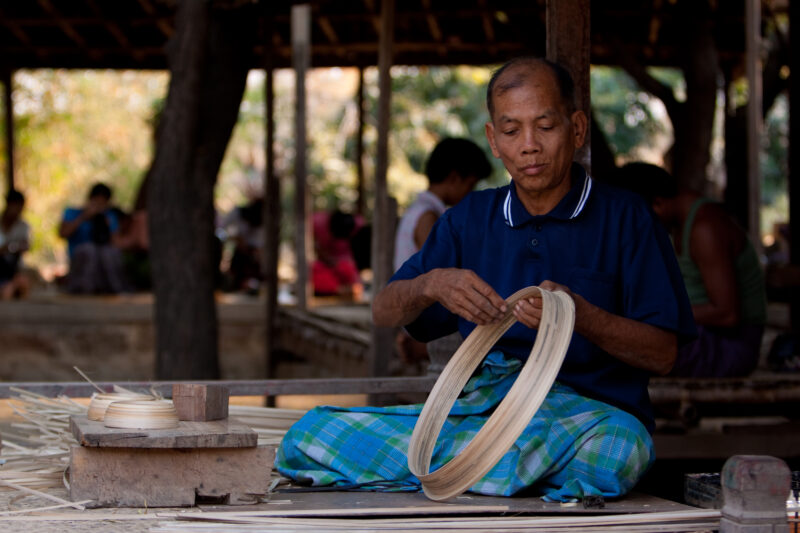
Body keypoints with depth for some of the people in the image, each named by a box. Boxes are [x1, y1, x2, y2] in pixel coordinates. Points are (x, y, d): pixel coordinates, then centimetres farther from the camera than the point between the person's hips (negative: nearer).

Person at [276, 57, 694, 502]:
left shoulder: (624, 218, 5)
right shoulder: (470, 219, 17)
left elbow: (663, 355, -1)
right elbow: (383, 313, 11)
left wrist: (578, 314, -19)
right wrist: (430, 285, -12)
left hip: (593, 409, -3)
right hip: (478, 406, 3)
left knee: (618, 445, -42)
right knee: (312, 432, -19)